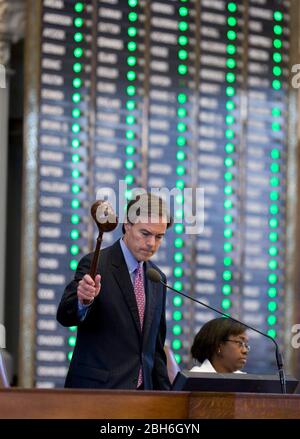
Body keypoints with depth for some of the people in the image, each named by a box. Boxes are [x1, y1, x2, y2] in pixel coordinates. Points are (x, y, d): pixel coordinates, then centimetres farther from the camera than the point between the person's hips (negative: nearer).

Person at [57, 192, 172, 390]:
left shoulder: (157, 279, 13)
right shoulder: (96, 265, -6)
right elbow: (65, 316, -20)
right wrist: (83, 300, -42)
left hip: (142, 389, 6)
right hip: (96, 389, -6)